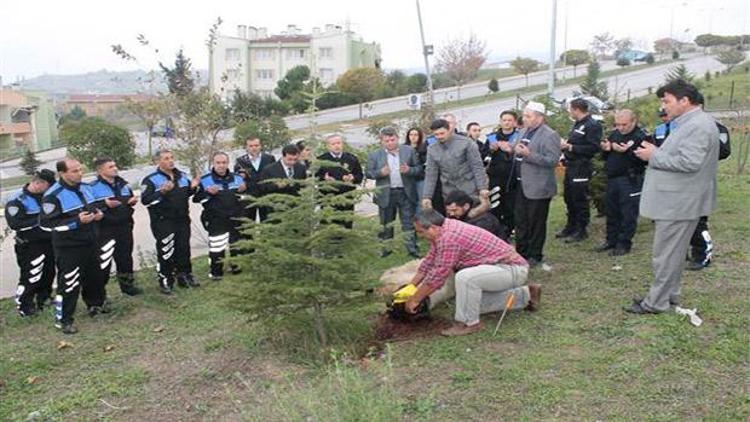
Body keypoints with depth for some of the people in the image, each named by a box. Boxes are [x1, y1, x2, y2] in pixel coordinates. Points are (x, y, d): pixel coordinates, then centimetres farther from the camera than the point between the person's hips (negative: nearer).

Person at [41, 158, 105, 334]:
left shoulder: (85, 188, 5)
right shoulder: (53, 196, -19)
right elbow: (46, 223, -20)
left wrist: (98, 213, -2)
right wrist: (77, 221, -26)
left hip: (90, 243, 7)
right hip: (68, 248, -7)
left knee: (95, 276, 21)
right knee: (68, 282, -4)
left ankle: (96, 304, 43)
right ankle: (63, 319, 11)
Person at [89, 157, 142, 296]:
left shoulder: (122, 183, 10)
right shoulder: (93, 187, -13)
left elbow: (130, 200, 23)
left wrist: (133, 200, 1)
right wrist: (105, 204, -27)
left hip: (125, 227, 7)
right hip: (105, 230, -6)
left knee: (125, 257, 17)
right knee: (104, 260, -4)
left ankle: (127, 284, 33)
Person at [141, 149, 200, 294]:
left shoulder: (181, 176, 11)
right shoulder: (151, 179, -9)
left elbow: (187, 193, 24)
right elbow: (145, 200, -17)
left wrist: (192, 187, 1)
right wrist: (161, 192, -29)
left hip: (182, 220, 6)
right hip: (163, 222, -6)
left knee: (184, 249, 13)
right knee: (166, 252, -3)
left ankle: (185, 275, 26)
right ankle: (165, 281, 8)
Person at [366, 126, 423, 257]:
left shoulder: (409, 151, 2)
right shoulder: (374, 155, 1)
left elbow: (419, 169, 3)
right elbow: (368, 173, 1)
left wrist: (409, 170, -18)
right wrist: (380, 173, -18)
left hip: (406, 193, 0)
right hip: (385, 194, 0)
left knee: (408, 223, 3)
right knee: (386, 224, 13)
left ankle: (412, 250, 10)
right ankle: (386, 249, 26)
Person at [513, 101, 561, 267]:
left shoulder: (549, 135, -13)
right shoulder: (524, 132, 13)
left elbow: (552, 160, -22)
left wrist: (529, 154, -26)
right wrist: (516, 151, 5)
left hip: (538, 187, -8)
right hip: (522, 185, 8)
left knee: (536, 223, 4)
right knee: (520, 220, 14)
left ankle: (535, 256, 17)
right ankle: (521, 252, 27)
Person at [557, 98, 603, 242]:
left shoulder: (593, 125, -14)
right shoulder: (577, 124, 16)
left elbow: (593, 148, -22)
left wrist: (571, 147, -21)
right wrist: (565, 144, 7)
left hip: (581, 167, -10)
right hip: (570, 166, 10)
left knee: (580, 199, -3)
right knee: (569, 197, 16)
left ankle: (581, 230, 8)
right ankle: (571, 226, 29)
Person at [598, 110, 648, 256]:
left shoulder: (641, 136, -9)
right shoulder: (614, 134, 12)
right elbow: (606, 157, 18)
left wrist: (626, 151, -28)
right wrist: (606, 149, -3)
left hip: (630, 181, -7)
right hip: (612, 179, 7)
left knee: (628, 214, 0)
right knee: (612, 212, 15)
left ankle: (624, 244, 9)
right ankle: (611, 240, 27)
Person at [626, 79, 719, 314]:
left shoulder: (699, 125, -18)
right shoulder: (687, 123, 16)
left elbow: (689, 162, -26)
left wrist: (654, 157, -17)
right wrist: (655, 152, 4)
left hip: (678, 203, -11)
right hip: (675, 200, 11)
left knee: (666, 253, -3)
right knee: (673, 251, 18)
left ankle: (656, 303, 5)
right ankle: (670, 294, 29)